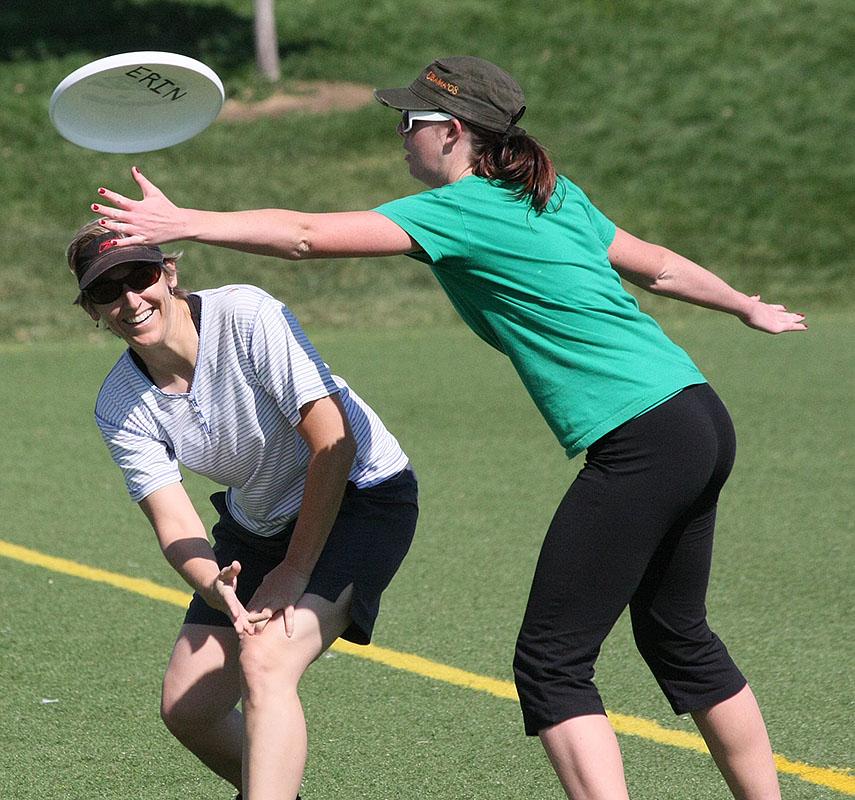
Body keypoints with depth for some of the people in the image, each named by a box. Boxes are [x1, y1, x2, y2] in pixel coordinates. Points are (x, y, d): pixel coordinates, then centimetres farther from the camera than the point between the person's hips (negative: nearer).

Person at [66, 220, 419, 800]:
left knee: (263, 659, -29)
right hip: (257, 526, 7)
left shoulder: (247, 316, -26)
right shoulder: (120, 407, -11)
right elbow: (172, 520, -16)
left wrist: (296, 570, -22)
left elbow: (333, 443, -26)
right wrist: (215, 588, -38)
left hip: (361, 496, -6)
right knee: (186, 708, 5)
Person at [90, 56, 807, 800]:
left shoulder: (460, 211, -9)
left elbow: (308, 235, -15)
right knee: (678, 637, 23)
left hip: (641, 445, -9)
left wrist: (182, 223, -14)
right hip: (700, 420, 9)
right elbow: (655, 264, 28)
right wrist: (748, 306, 44)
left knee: (552, 664, -5)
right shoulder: (557, 198, 16)